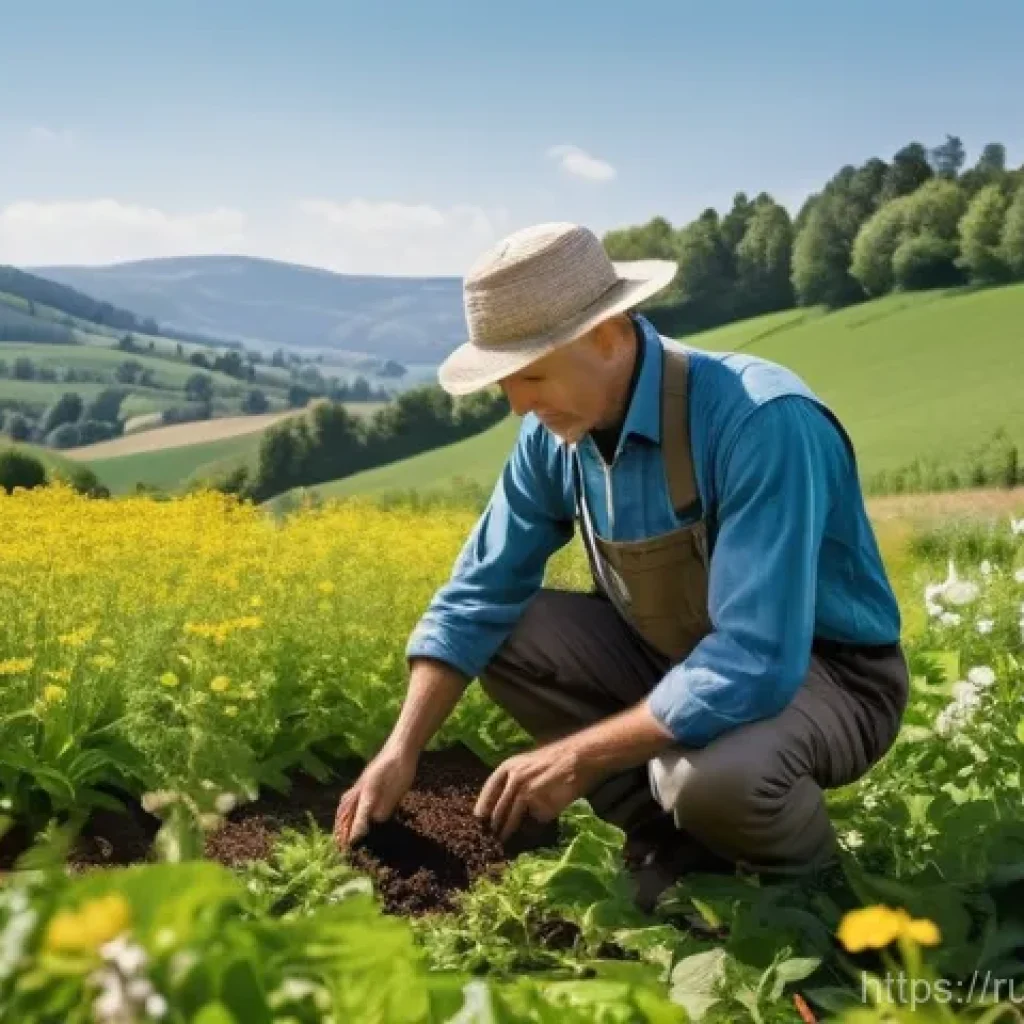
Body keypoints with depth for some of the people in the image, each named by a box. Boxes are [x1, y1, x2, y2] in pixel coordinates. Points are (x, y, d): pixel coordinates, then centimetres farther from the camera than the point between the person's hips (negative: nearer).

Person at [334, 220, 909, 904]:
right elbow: (479, 593, -2)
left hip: (825, 673, -7)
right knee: (504, 632, -7)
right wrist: (401, 751, -14)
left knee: (711, 773, -37)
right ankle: (681, 849, 3)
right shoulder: (556, 432, -9)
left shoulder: (761, 420, -32)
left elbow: (754, 666, -36)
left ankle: (809, 884, 0)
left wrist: (577, 758, -29)